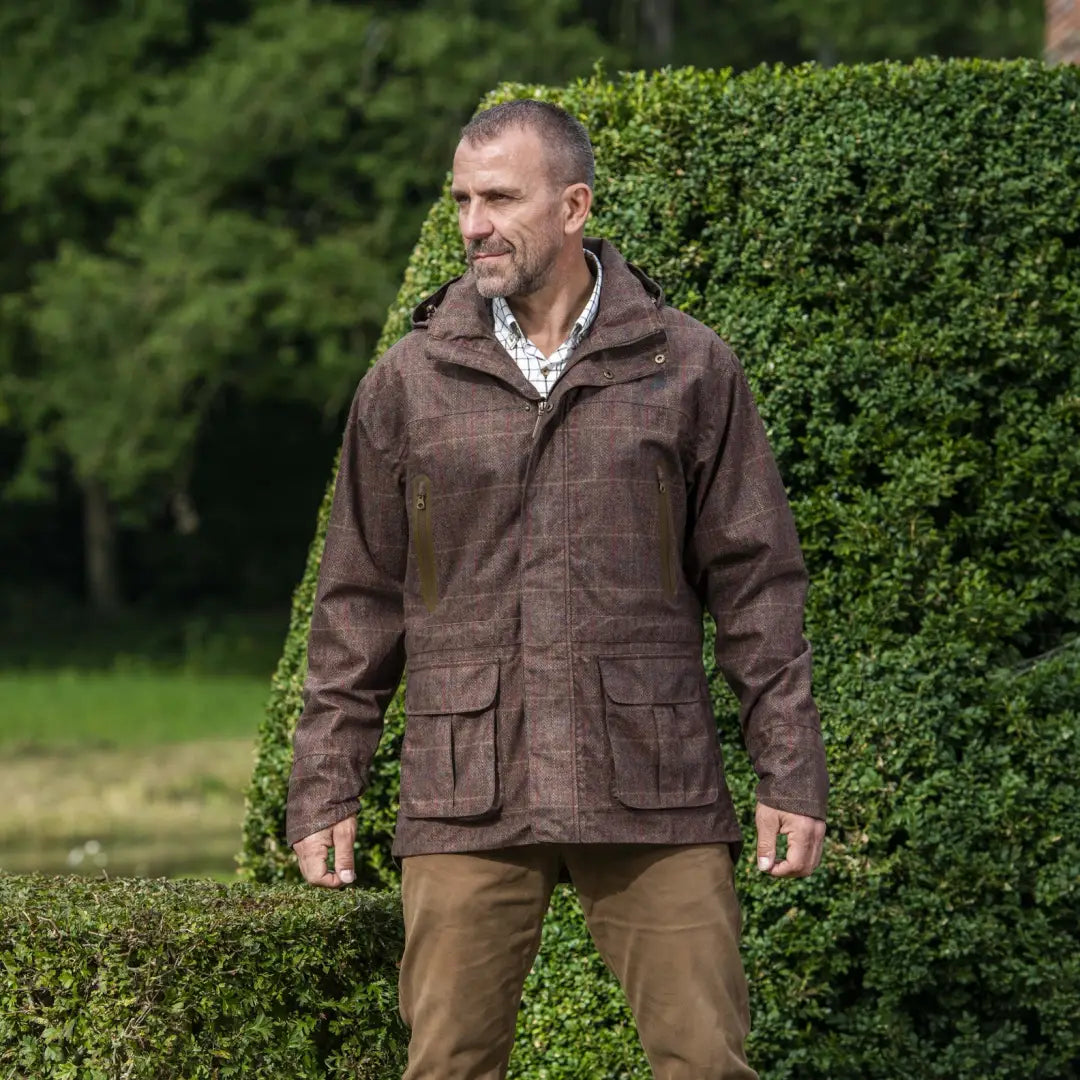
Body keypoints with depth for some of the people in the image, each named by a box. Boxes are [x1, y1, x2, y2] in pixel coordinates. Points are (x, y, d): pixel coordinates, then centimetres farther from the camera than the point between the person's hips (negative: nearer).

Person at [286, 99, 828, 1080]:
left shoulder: (690, 369, 5)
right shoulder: (409, 381, 8)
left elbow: (756, 583, 6)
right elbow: (358, 603, 11)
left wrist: (791, 774, 1)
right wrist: (325, 788, 7)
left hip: (654, 789, -1)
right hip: (466, 799, 1)